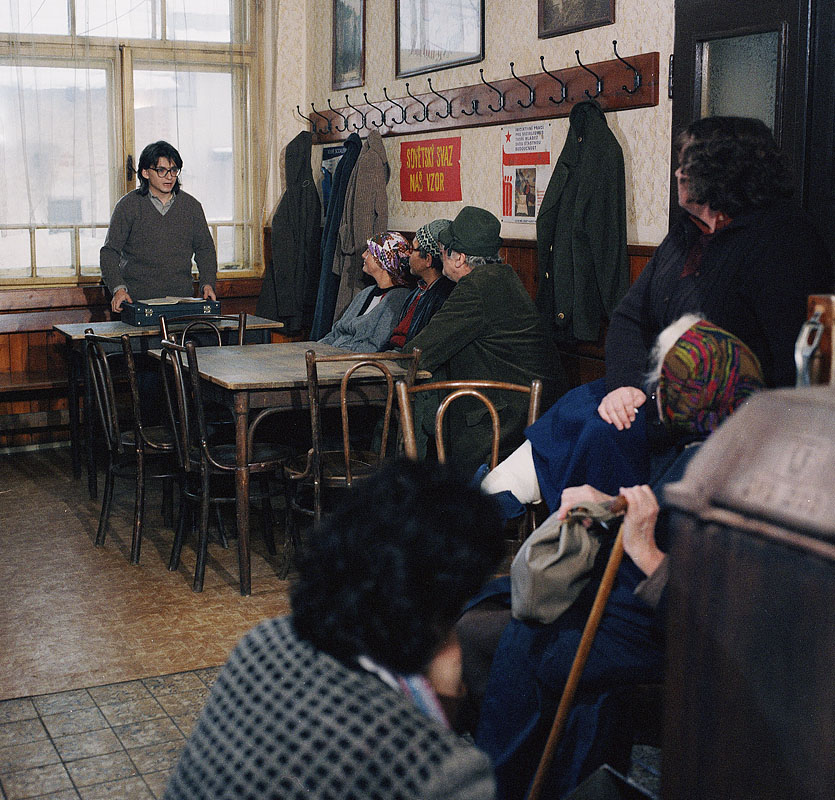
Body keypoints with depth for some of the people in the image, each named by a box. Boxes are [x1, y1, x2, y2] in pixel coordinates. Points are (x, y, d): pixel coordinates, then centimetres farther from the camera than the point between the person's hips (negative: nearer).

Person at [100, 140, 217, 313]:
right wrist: (118, 288, -13)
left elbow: (205, 249, 20)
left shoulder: (191, 206, 11)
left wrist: (207, 284, 5)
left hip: (182, 299, 2)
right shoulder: (128, 205, 3)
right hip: (137, 299, -2)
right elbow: (110, 252, 2)